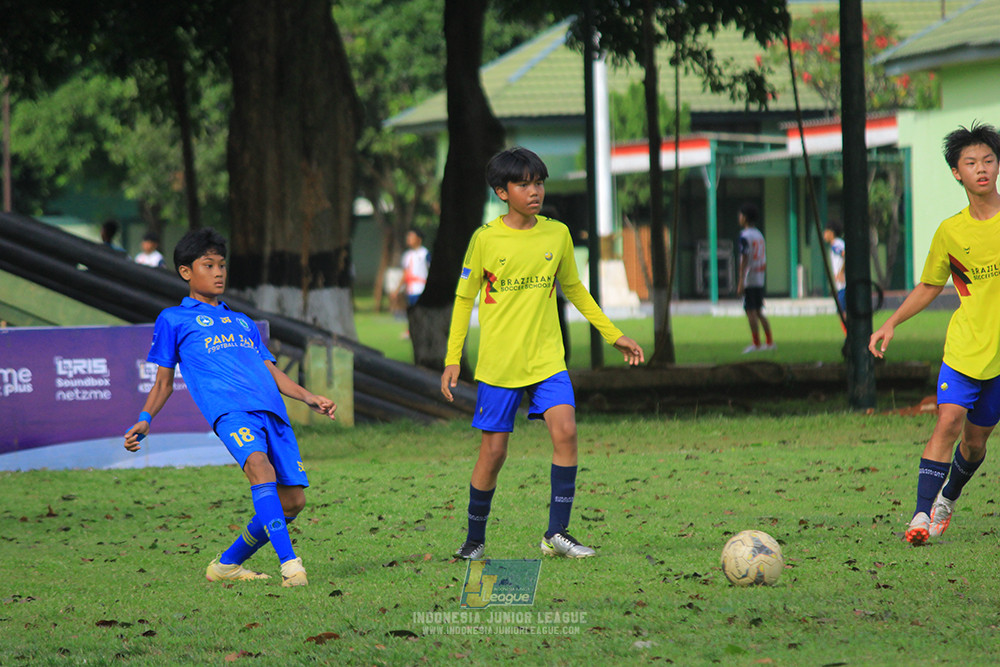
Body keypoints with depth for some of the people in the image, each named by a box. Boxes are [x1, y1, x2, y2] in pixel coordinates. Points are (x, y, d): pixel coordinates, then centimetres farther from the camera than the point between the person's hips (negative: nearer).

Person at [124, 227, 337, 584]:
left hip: (271, 409, 6)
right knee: (260, 466, -34)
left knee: (292, 501, -3)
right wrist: (145, 420, 4)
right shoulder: (173, 320, 19)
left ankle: (228, 564, 15)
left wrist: (308, 397, 12)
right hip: (228, 408, -6)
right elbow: (163, 381, 20)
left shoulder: (243, 323, 33)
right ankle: (289, 563, -41)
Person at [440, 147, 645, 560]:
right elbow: (464, 298, 4)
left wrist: (613, 335, 18)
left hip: (547, 359, 2)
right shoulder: (485, 239, -5)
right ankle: (475, 540, 18)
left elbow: (573, 289, 18)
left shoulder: (557, 235, 3)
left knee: (565, 430, -17)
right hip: (498, 364, -2)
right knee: (493, 452, 0)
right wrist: (452, 359, -2)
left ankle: (557, 533, -12)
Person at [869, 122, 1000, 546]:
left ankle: (949, 496, 37)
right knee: (949, 420, -18)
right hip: (965, 347, 0)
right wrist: (891, 324, 4)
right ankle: (922, 515, -19)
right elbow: (928, 287, 14)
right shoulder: (950, 232, 1)